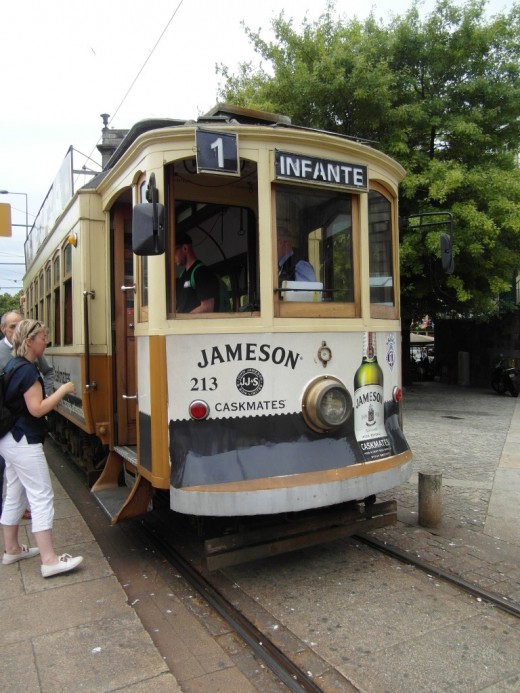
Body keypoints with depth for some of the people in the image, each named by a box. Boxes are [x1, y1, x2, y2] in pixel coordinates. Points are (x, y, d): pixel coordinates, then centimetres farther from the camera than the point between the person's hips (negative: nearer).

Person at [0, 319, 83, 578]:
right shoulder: (28, 370, -19)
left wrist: (53, 396, 15)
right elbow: (37, 409, -22)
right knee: (42, 497, -7)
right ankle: (49, 560, -4)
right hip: (24, 442, -10)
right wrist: (62, 390, -14)